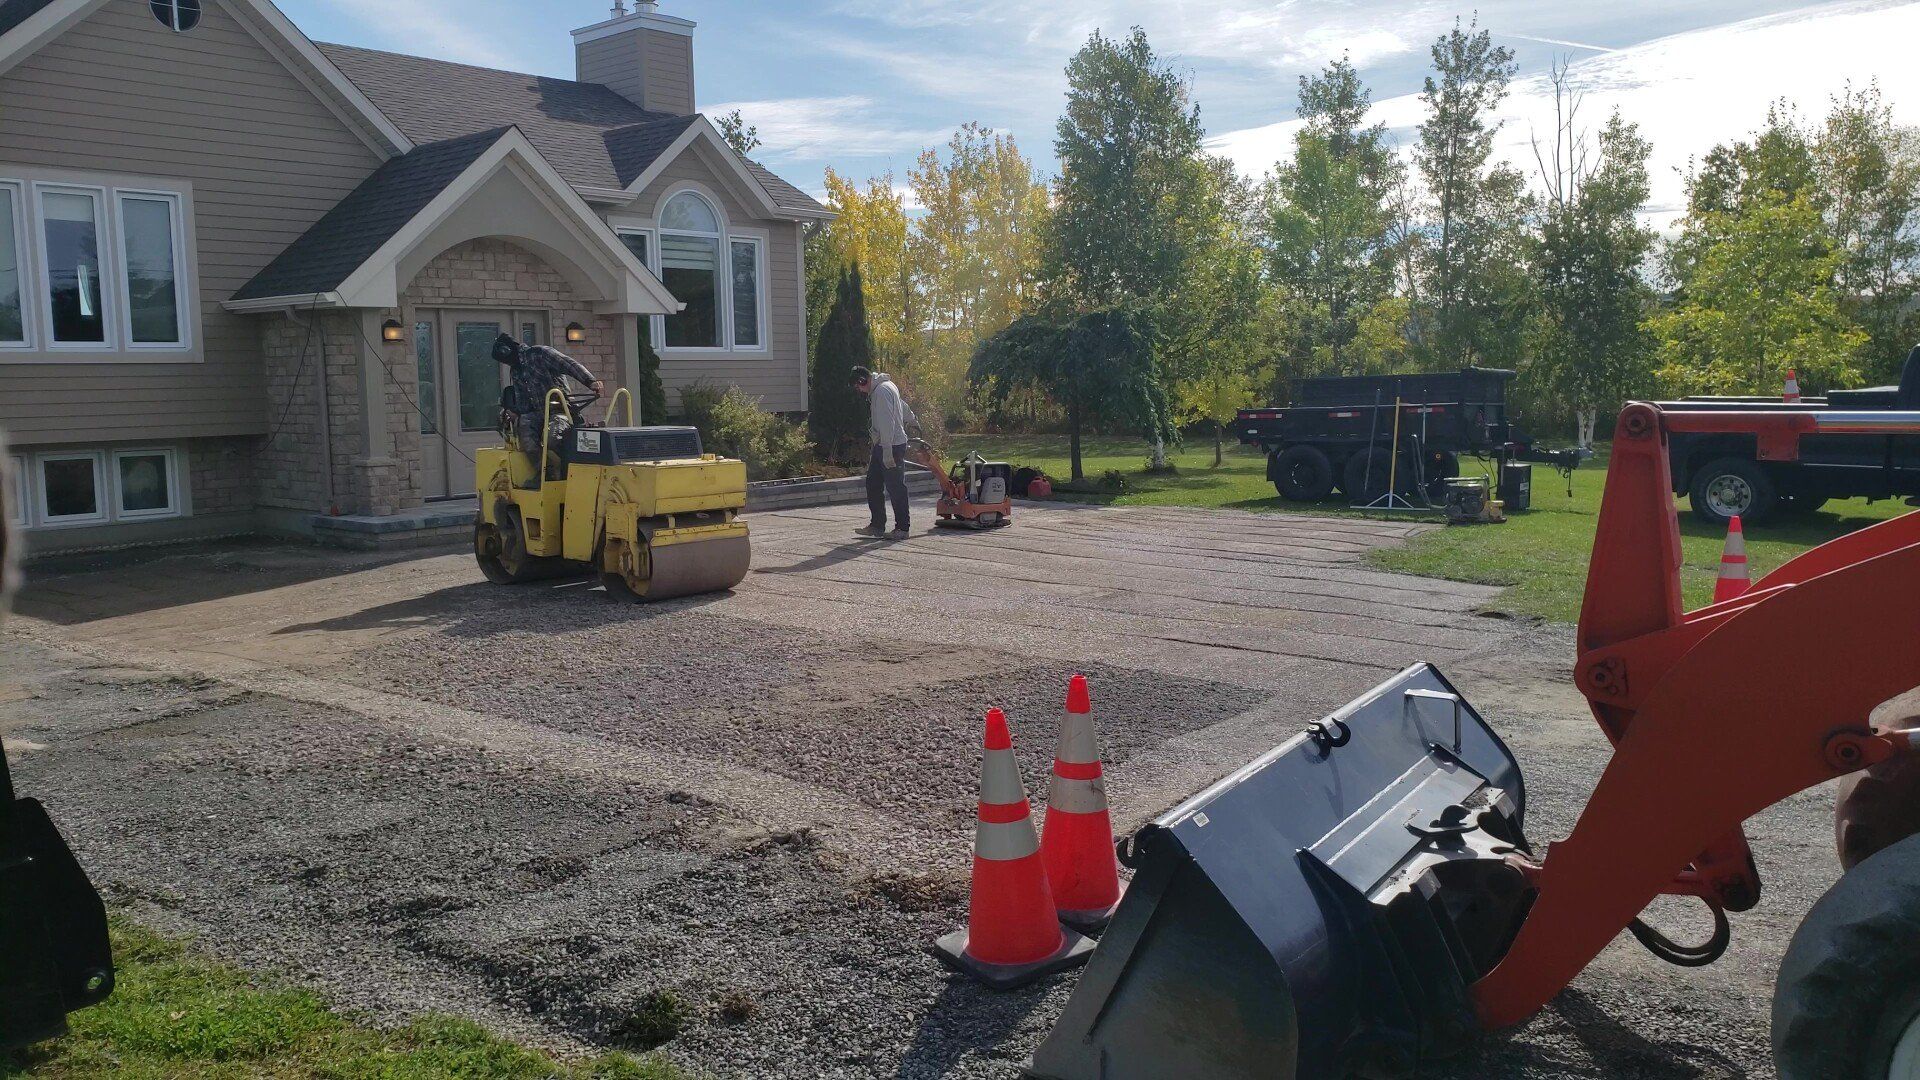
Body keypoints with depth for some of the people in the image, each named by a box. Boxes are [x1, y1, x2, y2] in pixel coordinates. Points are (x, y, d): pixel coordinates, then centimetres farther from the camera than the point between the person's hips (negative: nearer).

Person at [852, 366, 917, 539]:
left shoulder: (882, 391, -18)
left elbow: (887, 423, -24)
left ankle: (903, 528, 1)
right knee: (873, 484, 11)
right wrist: (912, 420, 47)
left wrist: (888, 453, -26)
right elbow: (903, 406, 29)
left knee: (896, 488, -5)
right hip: (881, 446, 10)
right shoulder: (885, 386, 14)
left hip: (892, 446, -10)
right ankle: (877, 526, 16)